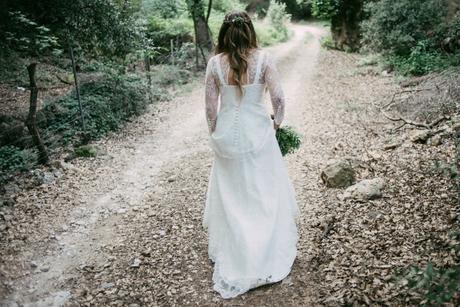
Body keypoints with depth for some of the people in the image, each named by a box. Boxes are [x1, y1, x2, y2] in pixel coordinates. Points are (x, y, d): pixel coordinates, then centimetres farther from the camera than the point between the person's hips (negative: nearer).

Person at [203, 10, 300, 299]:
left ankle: (232, 261, 29)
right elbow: (279, 97, -12)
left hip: (227, 134, 2)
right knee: (265, 194, 15)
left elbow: (211, 106, -3)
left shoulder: (215, 63, -5)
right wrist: (277, 122, 7)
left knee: (230, 197, 16)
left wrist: (215, 134, 12)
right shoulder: (263, 58, -9)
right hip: (257, 133, -1)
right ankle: (269, 258, 27)